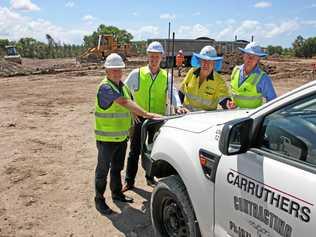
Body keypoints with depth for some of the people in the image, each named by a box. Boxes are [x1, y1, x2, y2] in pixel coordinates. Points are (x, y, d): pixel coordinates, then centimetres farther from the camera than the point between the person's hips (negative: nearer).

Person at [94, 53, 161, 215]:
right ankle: (99, 200, 21)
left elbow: (128, 104, 21)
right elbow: (125, 103, -33)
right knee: (103, 170, 6)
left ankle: (117, 193, 38)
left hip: (121, 136, 8)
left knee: (117, 167, 21)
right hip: (107, 138, -8)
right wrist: (146, 114, -39)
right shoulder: (105, 87, -20)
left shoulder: (122, 85, 9)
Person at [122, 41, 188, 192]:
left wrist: (178, 106, -28)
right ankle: (129, 181, 18)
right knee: (135, 151, 5)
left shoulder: (166, 77, 4)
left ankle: (150, 178, 33)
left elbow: (173, 92, -8)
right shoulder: (137, 74, -2)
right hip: (140, 119, -2)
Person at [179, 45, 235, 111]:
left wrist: (227, 104, -37)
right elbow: (182, 91, 10)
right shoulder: (192, 72, 0)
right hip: (187, 112, 1)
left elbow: (223, 97, -15)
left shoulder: (219, 81, -9)